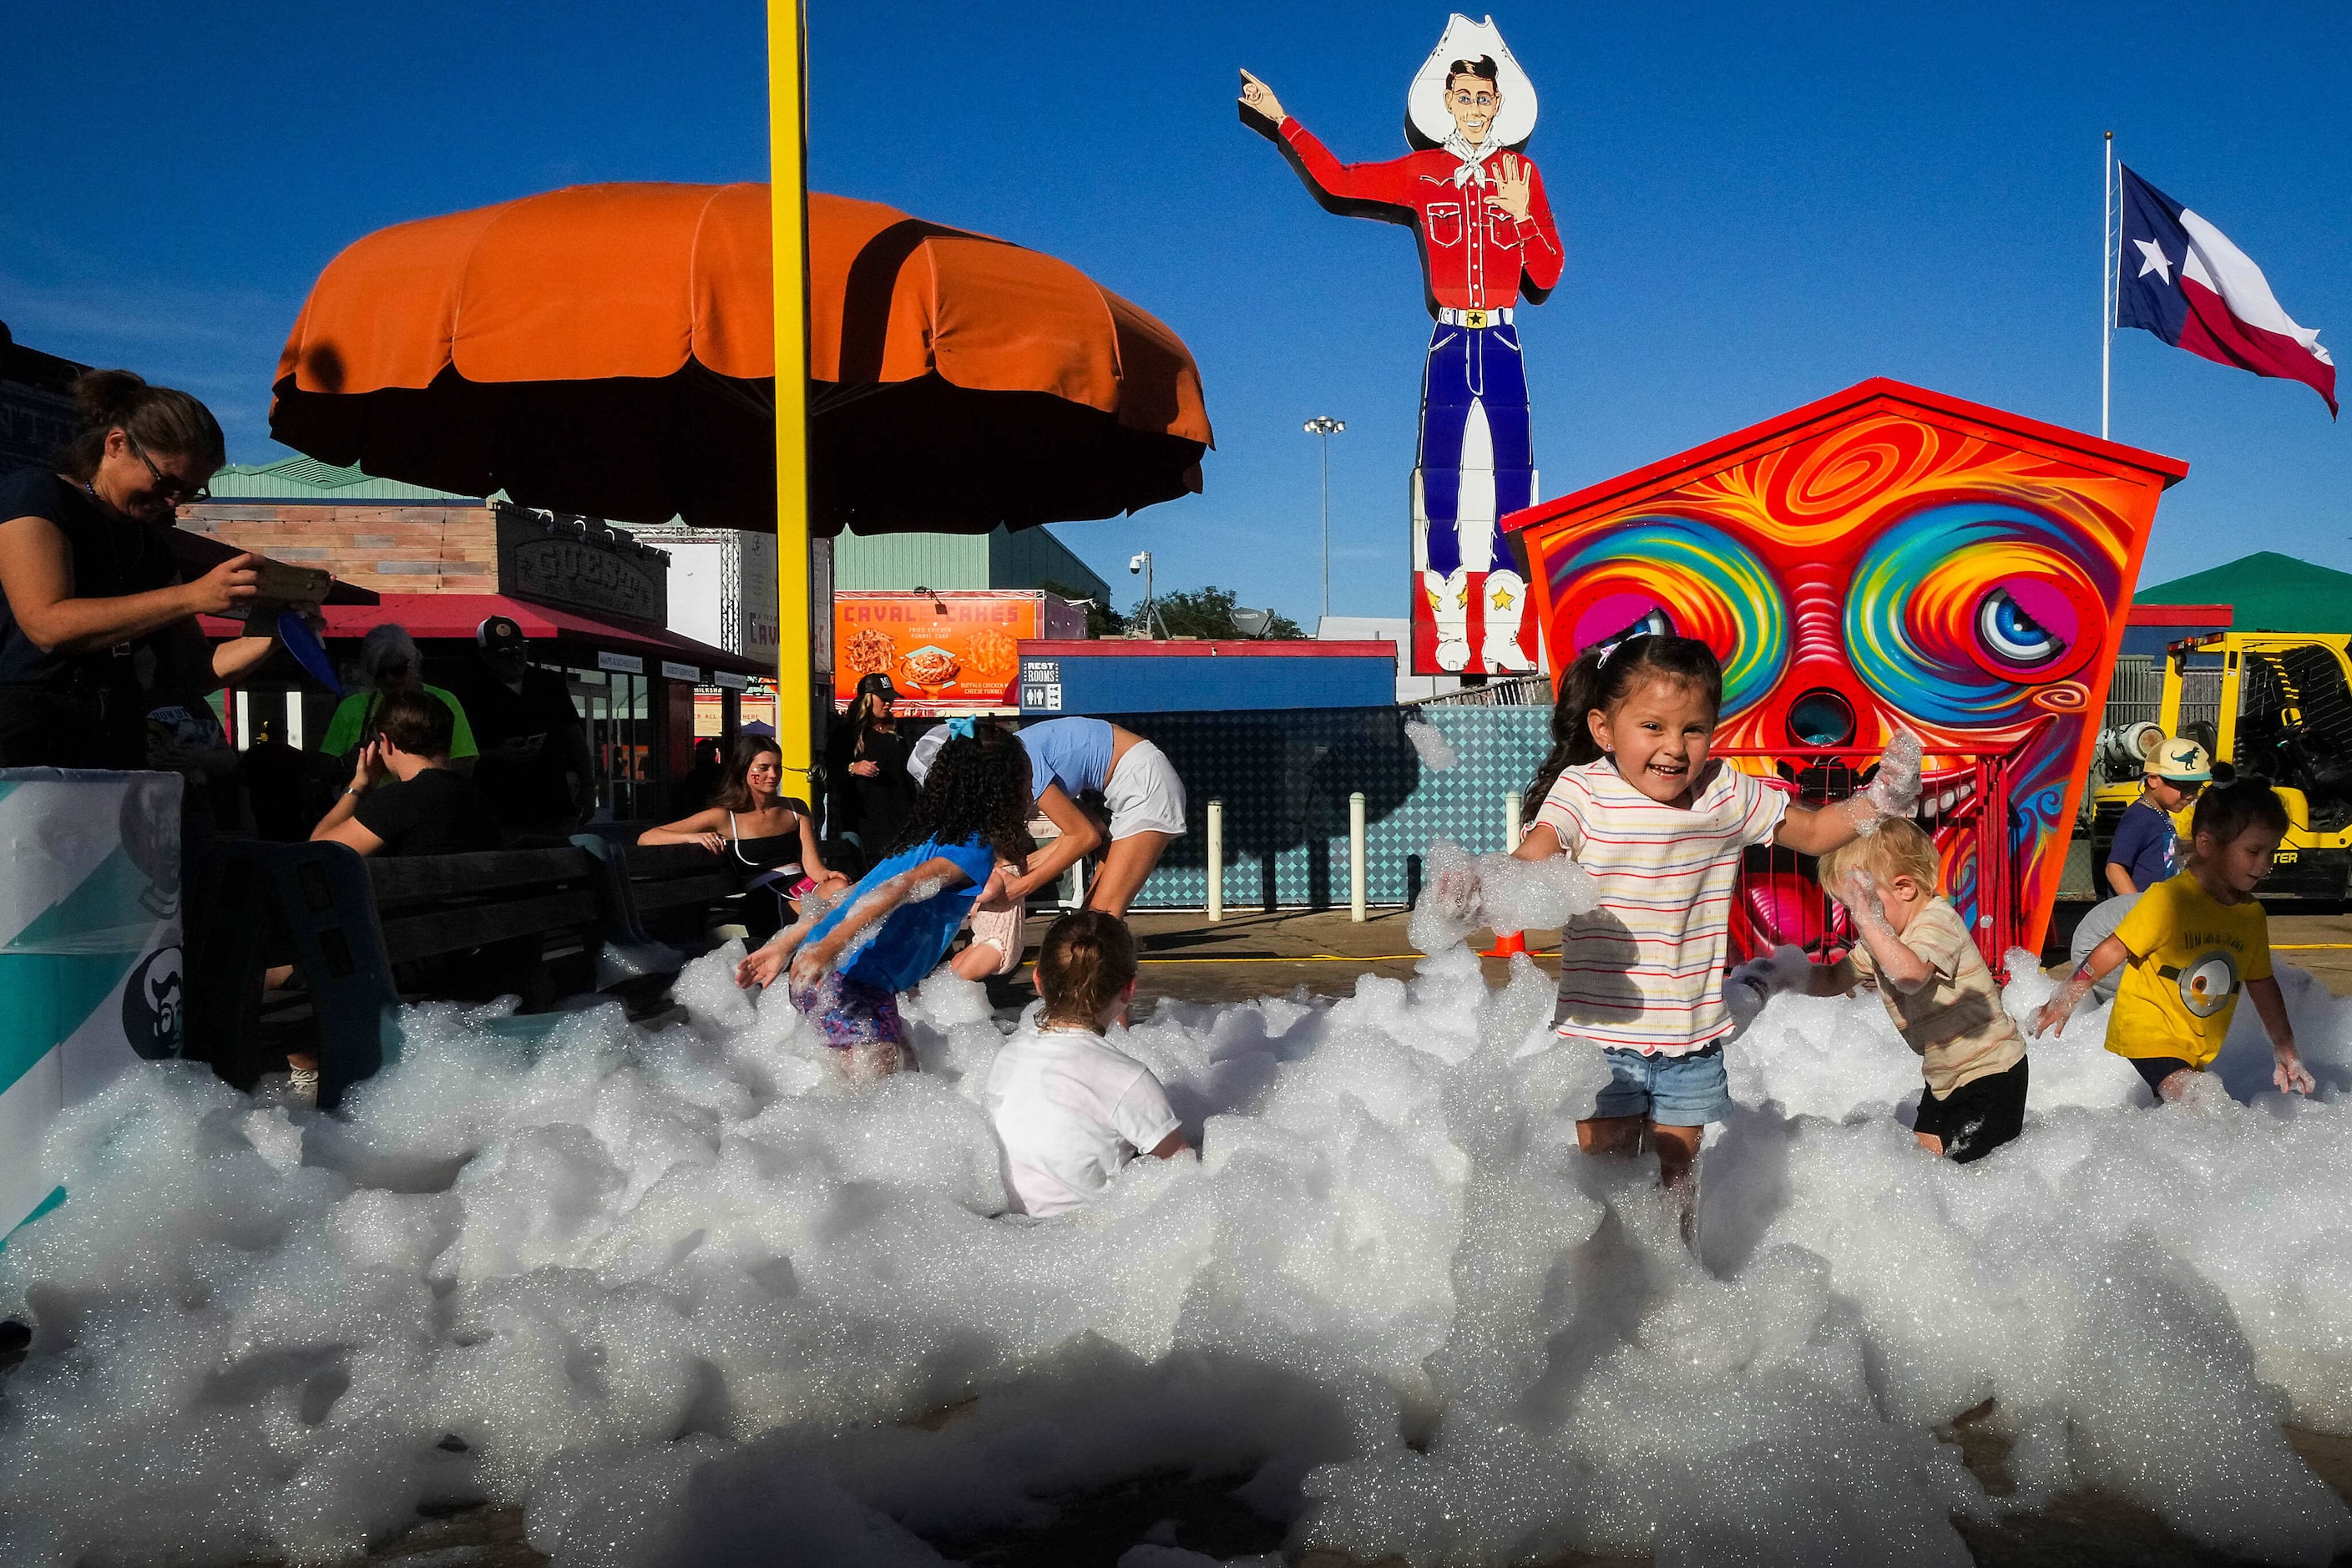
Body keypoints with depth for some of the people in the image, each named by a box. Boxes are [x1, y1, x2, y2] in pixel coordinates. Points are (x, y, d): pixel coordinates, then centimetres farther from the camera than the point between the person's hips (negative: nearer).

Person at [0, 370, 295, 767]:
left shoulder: (150, 544, 20)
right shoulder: (34, 495, 0)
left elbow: (188, 674, 18)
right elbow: (48, 626, -16)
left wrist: (275, 635, 2)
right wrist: (193, 597, -18)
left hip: (118, 751, 7)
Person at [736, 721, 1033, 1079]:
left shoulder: (930, 835, 21)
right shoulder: (976, 849, -7)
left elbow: (850, 897, 22)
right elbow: (900, 888, -23)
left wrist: (784, 946, 23)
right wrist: (828, 949, -35)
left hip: (823, 973, 9)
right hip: (853, 980, -9)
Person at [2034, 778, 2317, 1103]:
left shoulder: (2252, 914, 3)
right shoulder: (2168, 899, -19)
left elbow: (2262, 985, 14)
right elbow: (2112, 951, -17)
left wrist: (2285, 1051, 17)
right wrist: (2063, 1002, -16)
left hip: (2197, 1052, 7)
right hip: (2146, 1036, -7)